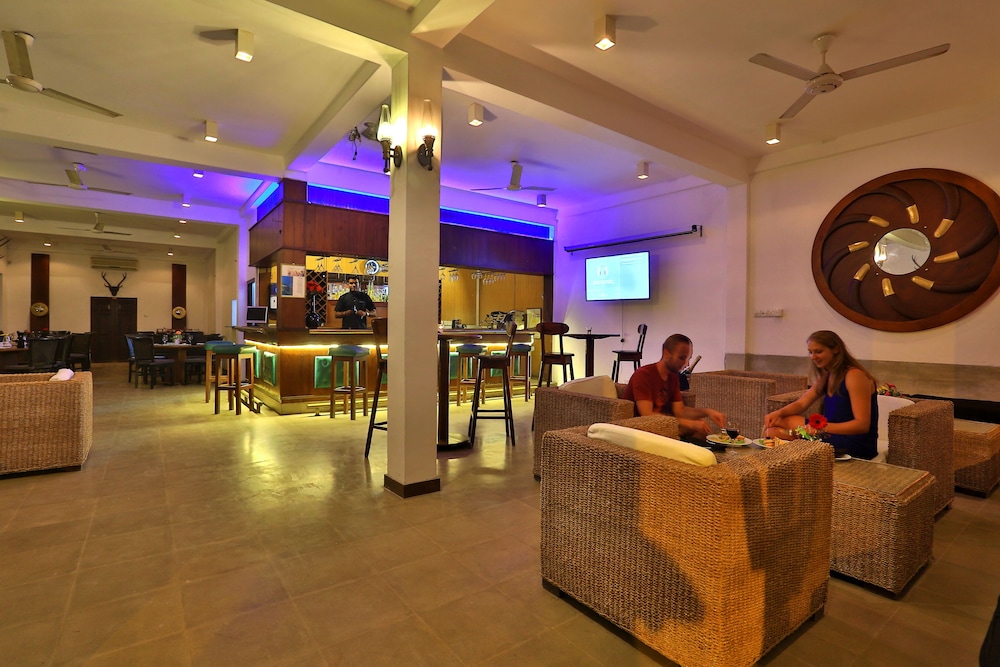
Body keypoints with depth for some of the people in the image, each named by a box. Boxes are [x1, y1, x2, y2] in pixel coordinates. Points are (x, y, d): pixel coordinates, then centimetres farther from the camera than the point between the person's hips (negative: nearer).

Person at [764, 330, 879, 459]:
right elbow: (800, 404, 9)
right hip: (834, 437, 8)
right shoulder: (825, 377, 12)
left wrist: (824, 427, -34)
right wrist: (778, 413, -12)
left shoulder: (854, 375, -15)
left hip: (857, 447, -8)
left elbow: (862, 425, -21)